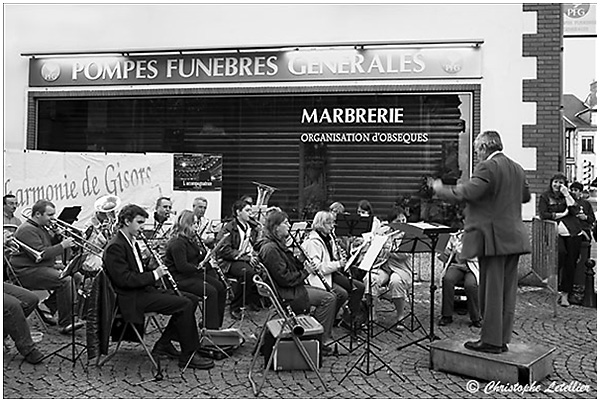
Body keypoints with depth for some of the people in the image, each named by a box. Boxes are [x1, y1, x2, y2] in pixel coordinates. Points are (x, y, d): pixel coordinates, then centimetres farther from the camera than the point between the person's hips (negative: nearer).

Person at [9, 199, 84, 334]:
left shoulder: (41, 228, 17)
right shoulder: (27, 230, -17)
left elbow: (49, 246, 22)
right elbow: (40, 255, -25)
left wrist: (58, 237, 2)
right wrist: (62, 245, -20)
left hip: (43, 267, 11)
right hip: (26, 272, -11)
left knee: (76, 276, 4)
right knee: (65, 280, -28)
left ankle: (49, 307, 11)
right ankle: (66, 323, -23)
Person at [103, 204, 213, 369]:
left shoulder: (131, 242, 17)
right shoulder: (115, 247, -14)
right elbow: (124, 279, -23)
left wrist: (155, 270, 3)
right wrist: (154, 275, -19)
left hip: (143, 289, 10)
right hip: (132, 299, -10)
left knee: (192, 299, 2)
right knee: (184, 305, -21)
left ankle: (164, 344, 7)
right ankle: (188, 356, -10)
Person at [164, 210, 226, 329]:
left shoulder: (190, 238, 14)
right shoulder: (177, 242, -18)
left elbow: (199, 256, 24)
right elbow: (182, 267, -24)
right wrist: (199, 267, -18)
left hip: (193, 273, 10)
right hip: (181, 278, -10)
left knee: (220, 287, -3)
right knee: (210, 291, -25)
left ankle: (216, 324, 1)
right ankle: (210, 329, -19)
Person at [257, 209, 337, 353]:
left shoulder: (277, 244, 12)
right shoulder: (270, 248, -22)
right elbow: (285, 278, -23)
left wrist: (303, 265, 1)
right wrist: (305, 272, -13)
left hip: (290, 287, 11)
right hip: (284, 294, -11)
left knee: (326, 294, 11)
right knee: (328, 298, -14)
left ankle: (322, 337, 14)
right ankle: (320, 340, -4)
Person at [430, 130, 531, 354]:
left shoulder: (487, 168, -14)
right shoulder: (517, 169, 13)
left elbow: (465, 193, -22)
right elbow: (526, 196, 25)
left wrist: (439, 188, -8)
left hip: (494, 238, -8)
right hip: (514, 237, 8)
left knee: (491, 291, -1)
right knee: (507, 291, 11)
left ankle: (491, 341, 5)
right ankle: (503, 339, 19)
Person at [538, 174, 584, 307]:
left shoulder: (568, 195, 18)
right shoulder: (545, 197, 10)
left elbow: (575, 211, 2)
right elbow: (543, 214, -3)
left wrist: (567, 195, -2)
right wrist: (562, 214, -3)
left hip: (573, 232, 3)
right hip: (556, 231, -3)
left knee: (571, 261, -4)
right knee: (561, 252, -28)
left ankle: (565, 294, 3)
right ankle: (556, 288, -11)